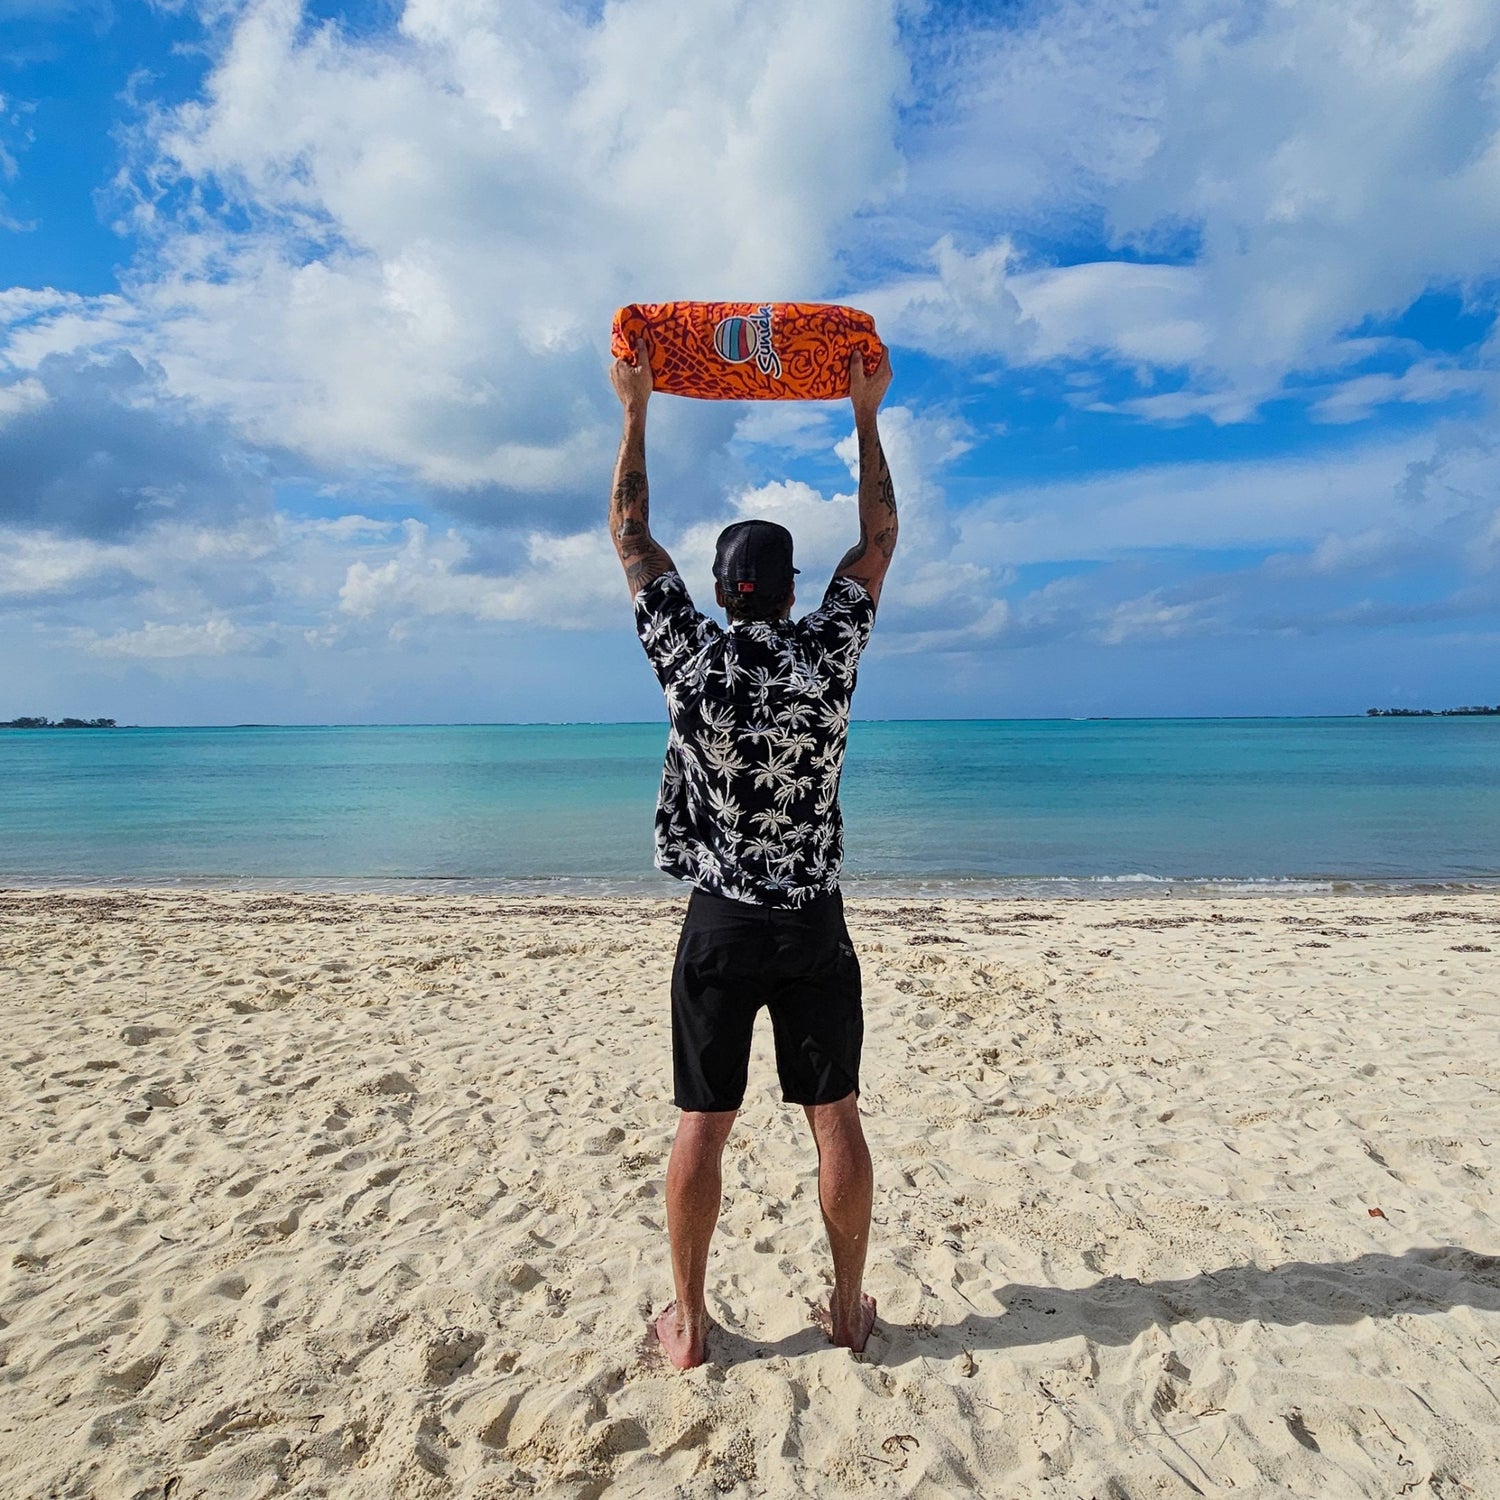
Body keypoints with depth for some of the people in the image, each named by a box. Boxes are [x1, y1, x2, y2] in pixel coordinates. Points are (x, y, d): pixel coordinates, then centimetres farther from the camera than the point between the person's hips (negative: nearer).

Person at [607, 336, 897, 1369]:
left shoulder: (690, 659, -8)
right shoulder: (829, 657, -7)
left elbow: (630, 530, 3)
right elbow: (882, 535, 6)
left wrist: (635, 409, 12)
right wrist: (866, 414, 15)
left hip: (720, 924, 0)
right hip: (815, 925, 1)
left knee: (703, 1124, 9)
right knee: (836, 1118, 12)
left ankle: (689, 1323, 21)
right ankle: (850, 1307, 26)